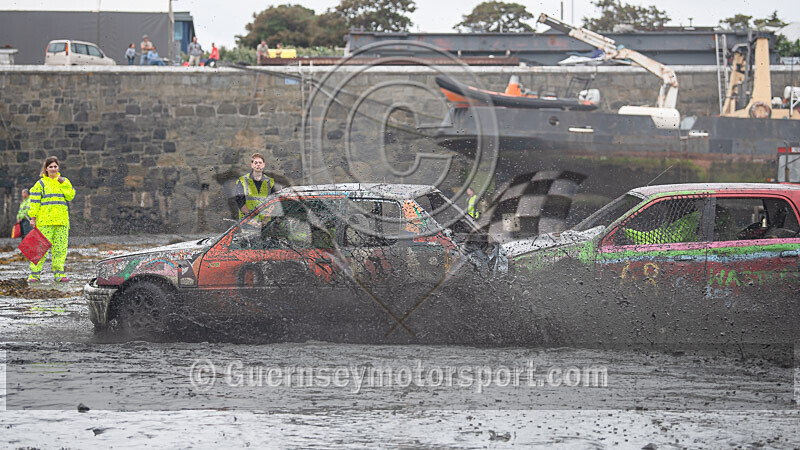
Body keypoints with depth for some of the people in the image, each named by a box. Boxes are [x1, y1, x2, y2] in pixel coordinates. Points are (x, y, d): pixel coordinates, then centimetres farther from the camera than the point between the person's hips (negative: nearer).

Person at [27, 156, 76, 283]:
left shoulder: (64, 181, 15)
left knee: (60, 247, 1)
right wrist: (33, 218, -4)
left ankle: (59, 273, 5)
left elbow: (70, 196, 2)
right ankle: (34, 273, -5)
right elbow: (34, 201, 3)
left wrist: (63, 183, -6)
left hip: (62, 220, 3)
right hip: (44, 220, -3)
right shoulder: (41, 183, 6)